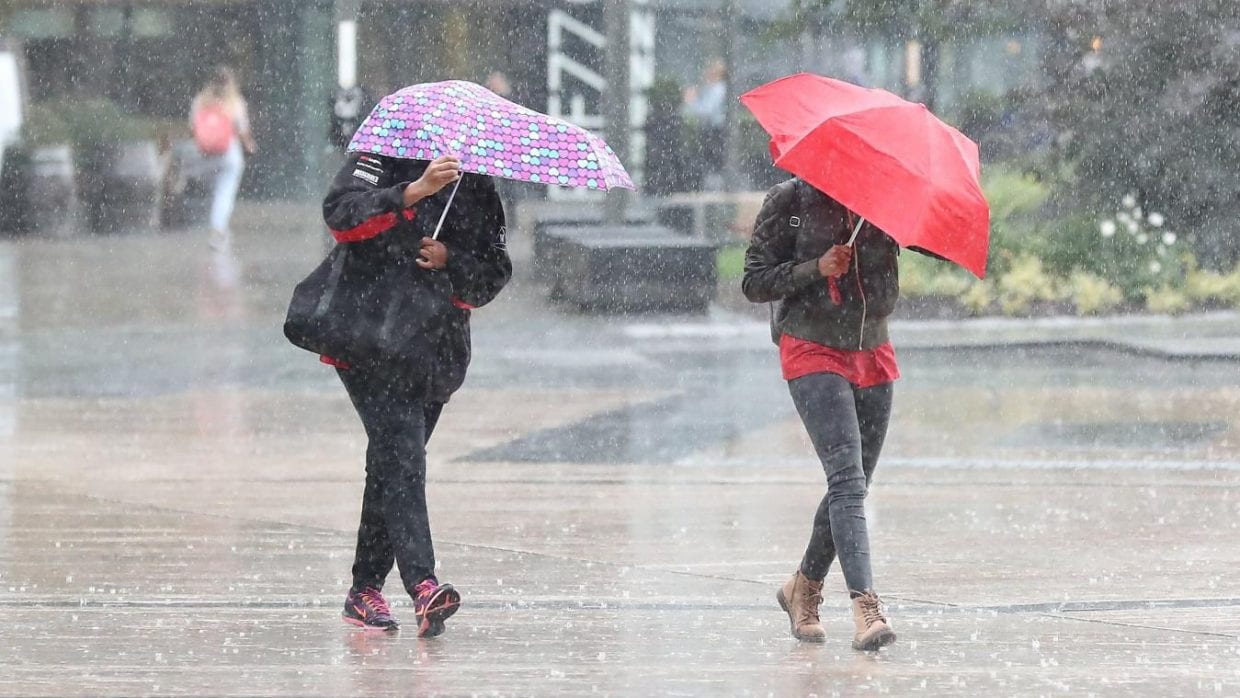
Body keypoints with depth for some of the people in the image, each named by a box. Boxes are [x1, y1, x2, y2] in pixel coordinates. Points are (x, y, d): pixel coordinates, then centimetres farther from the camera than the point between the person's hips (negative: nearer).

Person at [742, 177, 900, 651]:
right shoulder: (791, 200, -4)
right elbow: (755, 283, -4)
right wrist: (815, 268, -18)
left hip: (873, 356, 5)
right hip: (813, 352, -5)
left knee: (852, 485, 11)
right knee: (847, 476, -19)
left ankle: (804, 587, 33)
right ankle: (865, 605, -28)